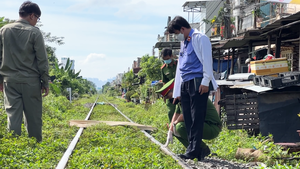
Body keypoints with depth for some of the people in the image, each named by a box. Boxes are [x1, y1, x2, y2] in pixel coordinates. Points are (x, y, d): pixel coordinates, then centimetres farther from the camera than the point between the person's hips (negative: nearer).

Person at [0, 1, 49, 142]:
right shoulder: (34, 32, -6)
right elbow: (42, 60, -5)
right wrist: (45, 82, 2)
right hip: (31, 81, -3)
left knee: (13, 115, 3)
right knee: (33, 117, 7)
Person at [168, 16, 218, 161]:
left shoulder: (200, 38, -2)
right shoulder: (183, 43, 24)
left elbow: (207, 60, -11)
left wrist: (206, 81, -19)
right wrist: (177, 91, 22)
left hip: (197, 82, -9)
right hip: (185, 84, 9)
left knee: (197, 118, -8)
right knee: (188, 118, 7)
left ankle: (194, 151, -9)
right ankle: (192, 149, 12)